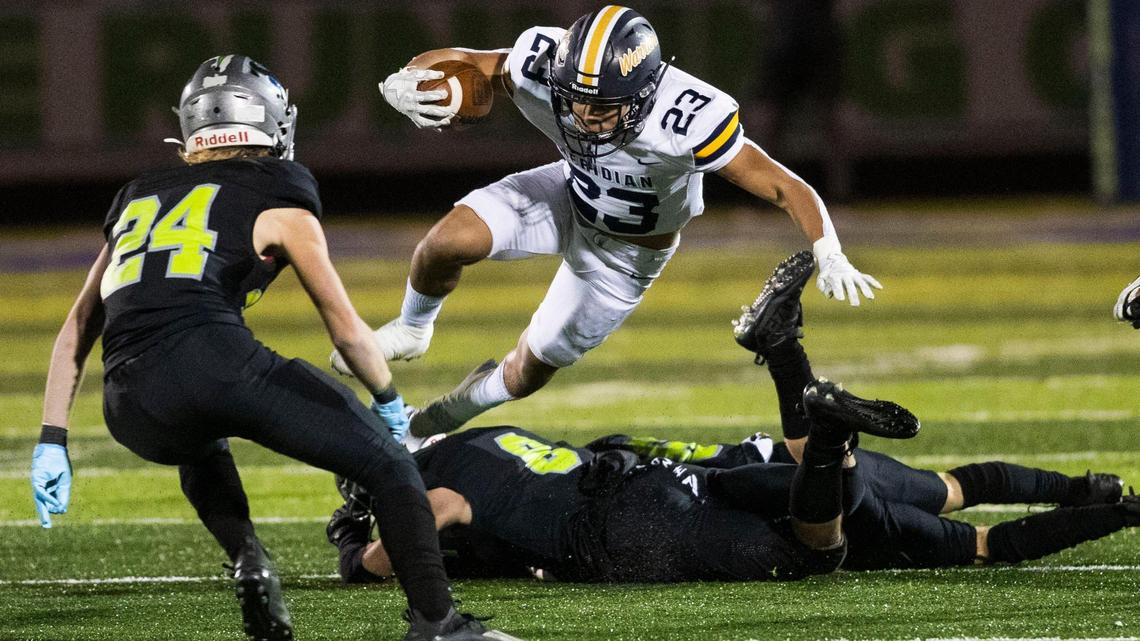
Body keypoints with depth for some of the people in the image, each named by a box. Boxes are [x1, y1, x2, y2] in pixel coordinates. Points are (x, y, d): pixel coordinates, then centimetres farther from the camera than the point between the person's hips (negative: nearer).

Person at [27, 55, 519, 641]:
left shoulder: (139, 198, 30)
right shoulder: (276, 199, 16)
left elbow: (77, 329, 28)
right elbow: (346, 330, 19)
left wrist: (52, 441, 29)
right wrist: (389, 402, 36)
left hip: (131, 413, 5)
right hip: (214, 360, -5)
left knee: (200, 448, 40)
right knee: (387, 465, 6)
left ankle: (248, 560, 14)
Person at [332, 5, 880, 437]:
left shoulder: (689, 121, -41)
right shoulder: (542, 68, -32)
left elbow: (785, 188, -35)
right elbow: (453, 62, -17)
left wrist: (828, 257, -51)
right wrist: (404, 84, -39)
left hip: (625, 254, -2)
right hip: (570, 196, 2)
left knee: (529, 371, 10)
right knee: (450, 240, -25)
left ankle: (466, 403, 46)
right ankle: (411, 330, 8)